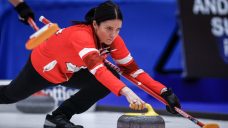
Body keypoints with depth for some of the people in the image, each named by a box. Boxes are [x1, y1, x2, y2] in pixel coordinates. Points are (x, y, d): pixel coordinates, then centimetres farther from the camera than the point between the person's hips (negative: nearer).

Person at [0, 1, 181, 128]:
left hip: (70, 72, 5)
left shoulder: (114, 40, -23)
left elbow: (132, 69, -18)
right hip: (43, 66, -5)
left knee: (112, 79, -18)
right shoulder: (81, 35, -43)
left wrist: (164, 91, -28)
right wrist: (127, 92, -70)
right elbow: (97, 68, -58)